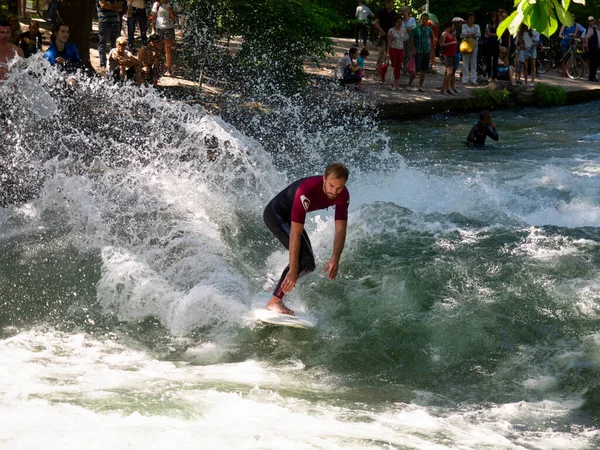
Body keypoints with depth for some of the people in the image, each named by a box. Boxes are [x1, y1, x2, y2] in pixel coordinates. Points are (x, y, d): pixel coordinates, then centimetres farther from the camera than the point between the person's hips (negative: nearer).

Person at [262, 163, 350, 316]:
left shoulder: (342, 195, -18)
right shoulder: (306, 191, -39)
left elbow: (340, 229, -17)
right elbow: (295, 234, -40)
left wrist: (335, 258, -32)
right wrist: (293, 270, -41)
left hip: (290, 217, 8)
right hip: (275, 214, -8)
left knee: (308, 265, 8)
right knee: (303, 256, -23)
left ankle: (277, 289, 26)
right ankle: (274, 301, -20)